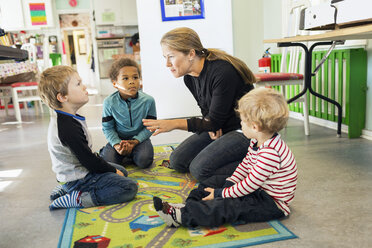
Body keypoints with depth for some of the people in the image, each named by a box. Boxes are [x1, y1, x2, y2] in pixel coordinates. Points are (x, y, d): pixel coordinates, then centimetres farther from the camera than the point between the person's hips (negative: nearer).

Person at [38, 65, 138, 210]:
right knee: (130, 188, -17)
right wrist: (113, 170, -6)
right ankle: (77, 199, -13)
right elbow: (90, 162, -22)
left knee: (122, 171, 25)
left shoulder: (63, 119, 5)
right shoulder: (69, 128, -28)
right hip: (78, 179, -10)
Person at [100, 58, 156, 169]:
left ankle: (131, 153, 7)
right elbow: (108, 128, -6)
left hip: (139, 137, 0)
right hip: (119, 138, 0)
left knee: (144, 161, -25)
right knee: (108, 160, -22)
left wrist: (136, 141, -19)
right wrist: (116, 144, -22)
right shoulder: (109, 102, -13)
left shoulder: (148, 101, -14)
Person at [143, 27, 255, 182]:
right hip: (220, 128, 9)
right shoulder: (189, 78, -1)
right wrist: (210, 124, -12)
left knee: (199, 168, -19)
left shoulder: (223, 72, -27)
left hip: (244, 131, -8)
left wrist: (175, 124, -27)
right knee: (177, 161, 3)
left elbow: (215, 120, -22)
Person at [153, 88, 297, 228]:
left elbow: (249, 185, -28)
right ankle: (189, 205, -4)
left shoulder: (270, 153, -32)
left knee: (226, 207, -28)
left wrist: (220, 194, -19)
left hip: (272, 203, -10)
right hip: (257, 187, 10)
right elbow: (245, 164, 10)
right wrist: (229, 184, -1)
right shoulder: (258, 141, 1)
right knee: (215, 182, 7)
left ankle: (181, 216, -28)